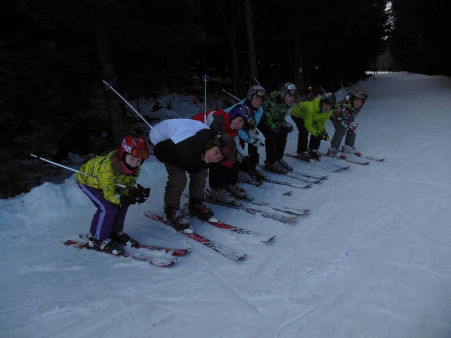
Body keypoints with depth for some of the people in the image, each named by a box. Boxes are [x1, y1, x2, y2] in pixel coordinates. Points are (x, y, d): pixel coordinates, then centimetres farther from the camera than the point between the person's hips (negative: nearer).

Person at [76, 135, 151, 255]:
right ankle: (98, 239, 0)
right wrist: (122, 200, -52)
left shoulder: (135, 168, -23)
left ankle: (115, 231, 17)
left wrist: (137, 192, -38)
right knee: (108, 207, -20)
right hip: (87, 180, -7)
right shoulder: (108, 166, -42)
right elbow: (109, 194, -35)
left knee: (123, 202, -4)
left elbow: (129, 185, -17)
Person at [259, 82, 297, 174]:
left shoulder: (285, 103, -10)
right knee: (271, 136, -25)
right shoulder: (272, 101, -35)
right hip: (260, 119, -8)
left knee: (283, 133, -7)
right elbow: (266, 118, -30)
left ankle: (279, 158, 5)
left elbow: (281, 117, 1)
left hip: (272, 120, 8)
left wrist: (286, 125, -15)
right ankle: (271, 162, -14)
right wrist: (277, 128, -30)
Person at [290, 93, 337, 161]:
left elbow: (321, 122, -13)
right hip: (297, 114, -6)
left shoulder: (330, 111, -23)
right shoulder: (311, 108, -44)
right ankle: (302, 152, -7)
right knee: (304, 131, -21)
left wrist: (322, 131, -29)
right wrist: (317, 133, -39)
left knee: (318, 131, -5)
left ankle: (313, 150, 12)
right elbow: (308, 124, -35)